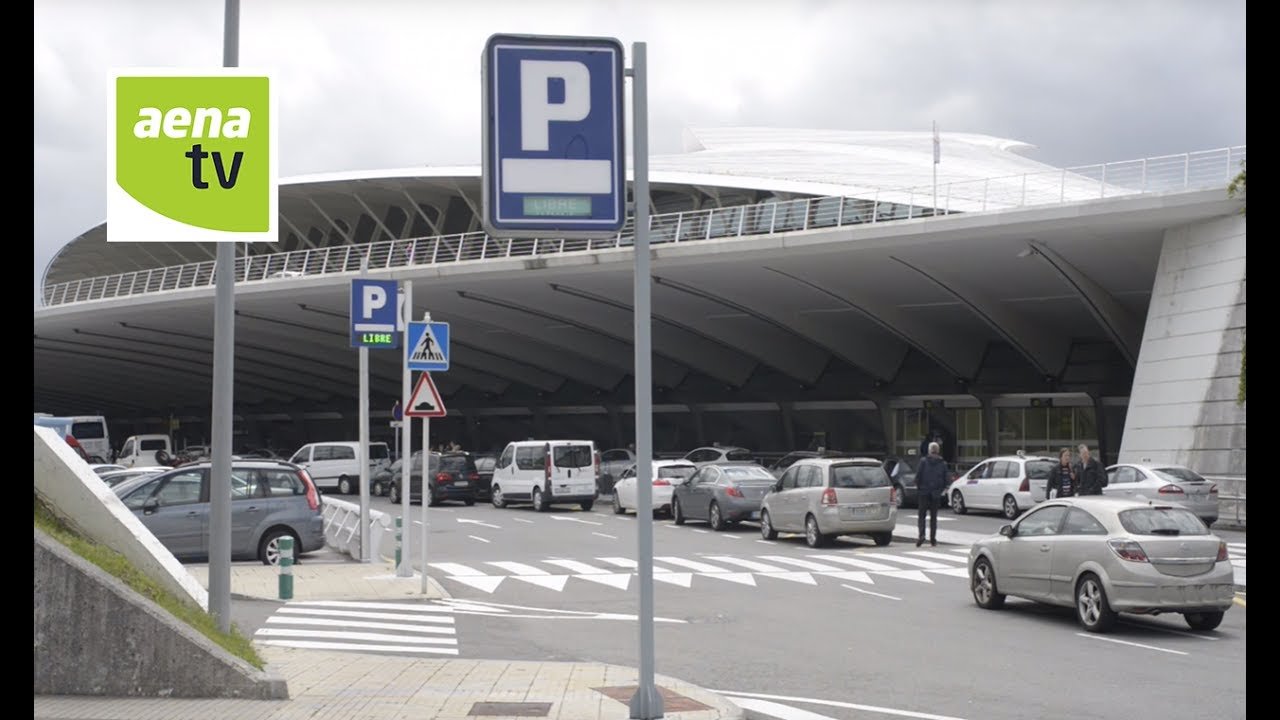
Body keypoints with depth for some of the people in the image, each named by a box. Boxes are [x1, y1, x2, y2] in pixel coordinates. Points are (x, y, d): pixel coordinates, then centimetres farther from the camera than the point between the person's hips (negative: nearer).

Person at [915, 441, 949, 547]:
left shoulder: (924, 462, -6)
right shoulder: (943, 464, 1)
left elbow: (918, 476, -7)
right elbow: (945, 480, 3)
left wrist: (918, 487, 8)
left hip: (924, 492, -2)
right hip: (936, 493, 2)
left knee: (921, 515, 4)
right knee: (933, 516, 10)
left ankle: (921, 535, -16)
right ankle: (933, 539, 10)